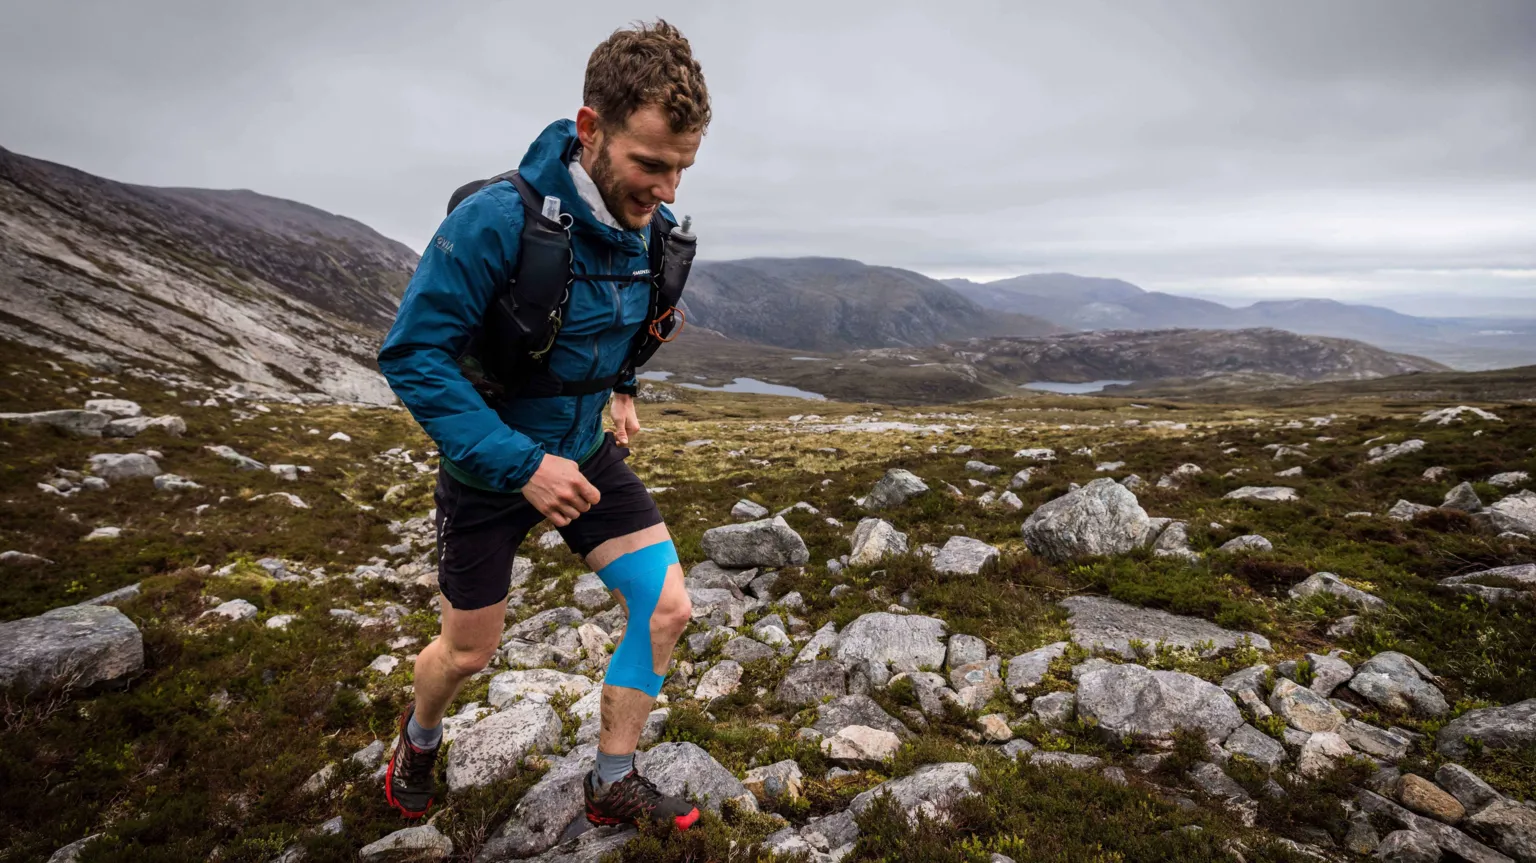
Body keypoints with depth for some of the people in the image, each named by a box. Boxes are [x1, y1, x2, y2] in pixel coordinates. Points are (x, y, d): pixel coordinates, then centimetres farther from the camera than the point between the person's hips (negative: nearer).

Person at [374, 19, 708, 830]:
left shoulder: (656, 230, -9)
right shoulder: (497, 219, -29)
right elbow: (412, 355, -26)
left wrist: (621, 385, 7)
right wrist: (519, 463, -31)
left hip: (586, 454, 5)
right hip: (488, 467, -4)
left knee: (666, 606, -4)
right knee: (469, 651, 12)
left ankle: (612, 786, 20)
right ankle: (419, 736, 50)